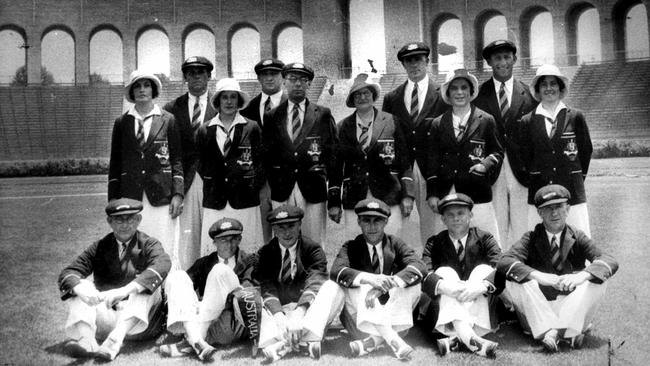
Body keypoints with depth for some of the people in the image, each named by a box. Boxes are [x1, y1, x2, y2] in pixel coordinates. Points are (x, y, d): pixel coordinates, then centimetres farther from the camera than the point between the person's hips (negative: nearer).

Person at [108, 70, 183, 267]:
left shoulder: (168, 120, 6)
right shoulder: (122, 122, 10)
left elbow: (177, 160, 5)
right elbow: (115, 162, 12)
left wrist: (178, 194, -4)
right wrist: (113, 199, 7)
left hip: (161, 196, -1)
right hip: (130, 196, 2)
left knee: (165, 252, -2)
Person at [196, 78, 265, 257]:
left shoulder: (251, 128, 5)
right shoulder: (205, 130, 9)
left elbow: (260, 161, 8)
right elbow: (201, 164, 16)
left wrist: (253, 186, 2)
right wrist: (210, 183, 9)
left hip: (244, 201, -1)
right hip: (214, 201, 1)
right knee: (211, 251, -1)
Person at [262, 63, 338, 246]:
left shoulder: (323, 114, 8)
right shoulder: (272, 117, 12)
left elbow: (332, 151, 6)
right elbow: (266, 153, 10)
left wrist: (322, 174, -3)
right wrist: (273, 179, 0)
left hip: (313, 189, -1)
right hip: (282, 189, 1)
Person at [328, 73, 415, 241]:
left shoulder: (391, 123, 5)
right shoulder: (343, 127, 8)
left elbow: (404, 161, 4)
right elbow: (336, 167, 9)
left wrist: (408, 195, -2)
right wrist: (334, 202, 6)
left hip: (389, 199, -1)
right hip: (354, 200, 1)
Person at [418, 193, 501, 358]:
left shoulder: (484, 239, 4)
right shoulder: (434, 243, 5)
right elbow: (424, 272, -13)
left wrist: (482, 286, -33)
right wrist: (443, 286, -35)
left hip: (480, 308, 0)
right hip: (443, 309, 0)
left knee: (484, 269, -21)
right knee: (445, 272, -24)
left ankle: (454, 338, -35)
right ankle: (470, 338, -45)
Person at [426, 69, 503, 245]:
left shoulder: (486, 121, 8)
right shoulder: (438, 124, 11)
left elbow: (497, 152, 12)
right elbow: (432, 161, 10)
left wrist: (485, 164, -10)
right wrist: (432, 194, 3)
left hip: (477, 194, -1)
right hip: (446, 194, 1)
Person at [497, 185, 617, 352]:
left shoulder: (577, 238, 5)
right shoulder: (531, 239, 2)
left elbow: (610, 262, -12)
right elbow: (504, 262, -17)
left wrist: (581, 275, -33)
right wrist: (537, 275, -34)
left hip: (570, 306, 1)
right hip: (536, 310, -1)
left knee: (598, 278, -20)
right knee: (513, 279, -24)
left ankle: (568, 328, -31)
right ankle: (548, 330, -35)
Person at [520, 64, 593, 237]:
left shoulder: (576, 117, 4)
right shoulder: (527, 121, 5)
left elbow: (586, 150, 11)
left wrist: (576, 178, 12)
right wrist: (536, 179, 9)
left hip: (572, 192, 0)